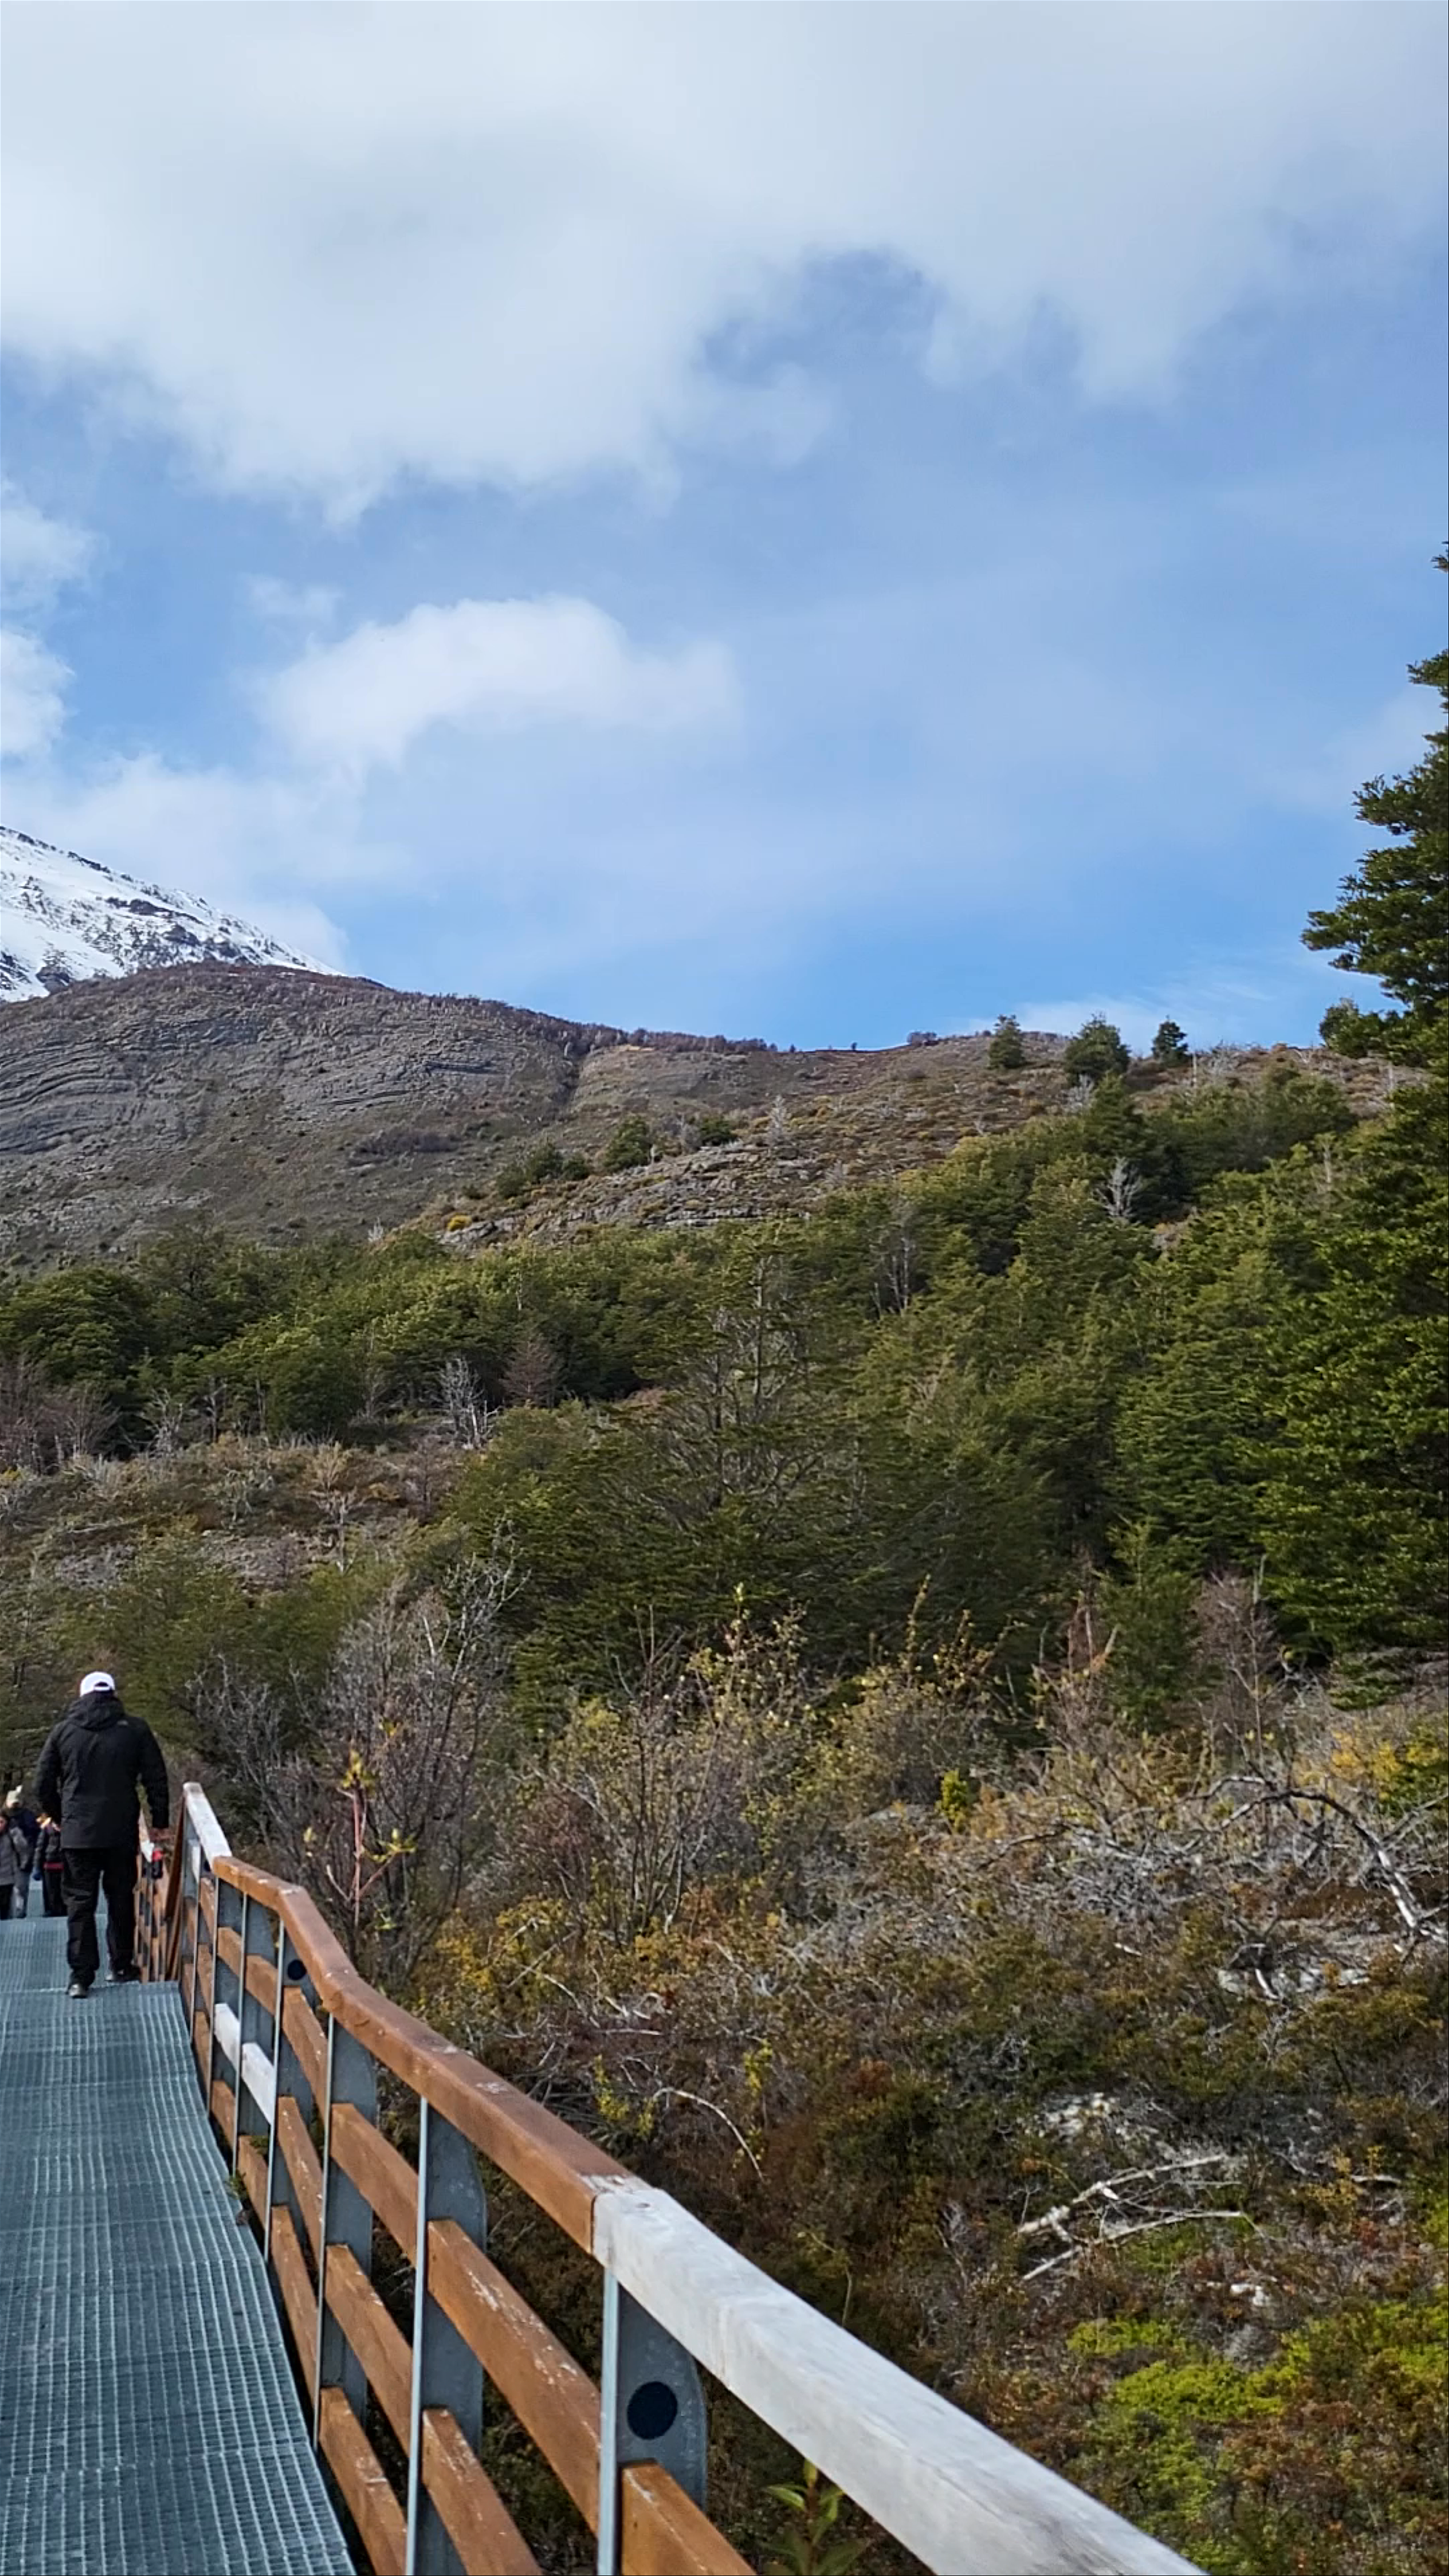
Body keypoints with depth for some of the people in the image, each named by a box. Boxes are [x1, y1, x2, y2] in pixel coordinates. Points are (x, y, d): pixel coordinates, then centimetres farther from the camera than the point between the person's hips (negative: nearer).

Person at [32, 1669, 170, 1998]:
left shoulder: (63, 1732, 4)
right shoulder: (135, 1730, 0)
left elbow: (44, 1785, 9)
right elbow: (156, 1780, 1)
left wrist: (60, 1817, 24)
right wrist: (160, 1821, 12)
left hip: (77, 1834, 0)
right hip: (122, 1834, 0)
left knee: (79, 1902, 5)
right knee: (121, 1899, 14)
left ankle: (81, 1976, -1)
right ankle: (122, 1967, 19)